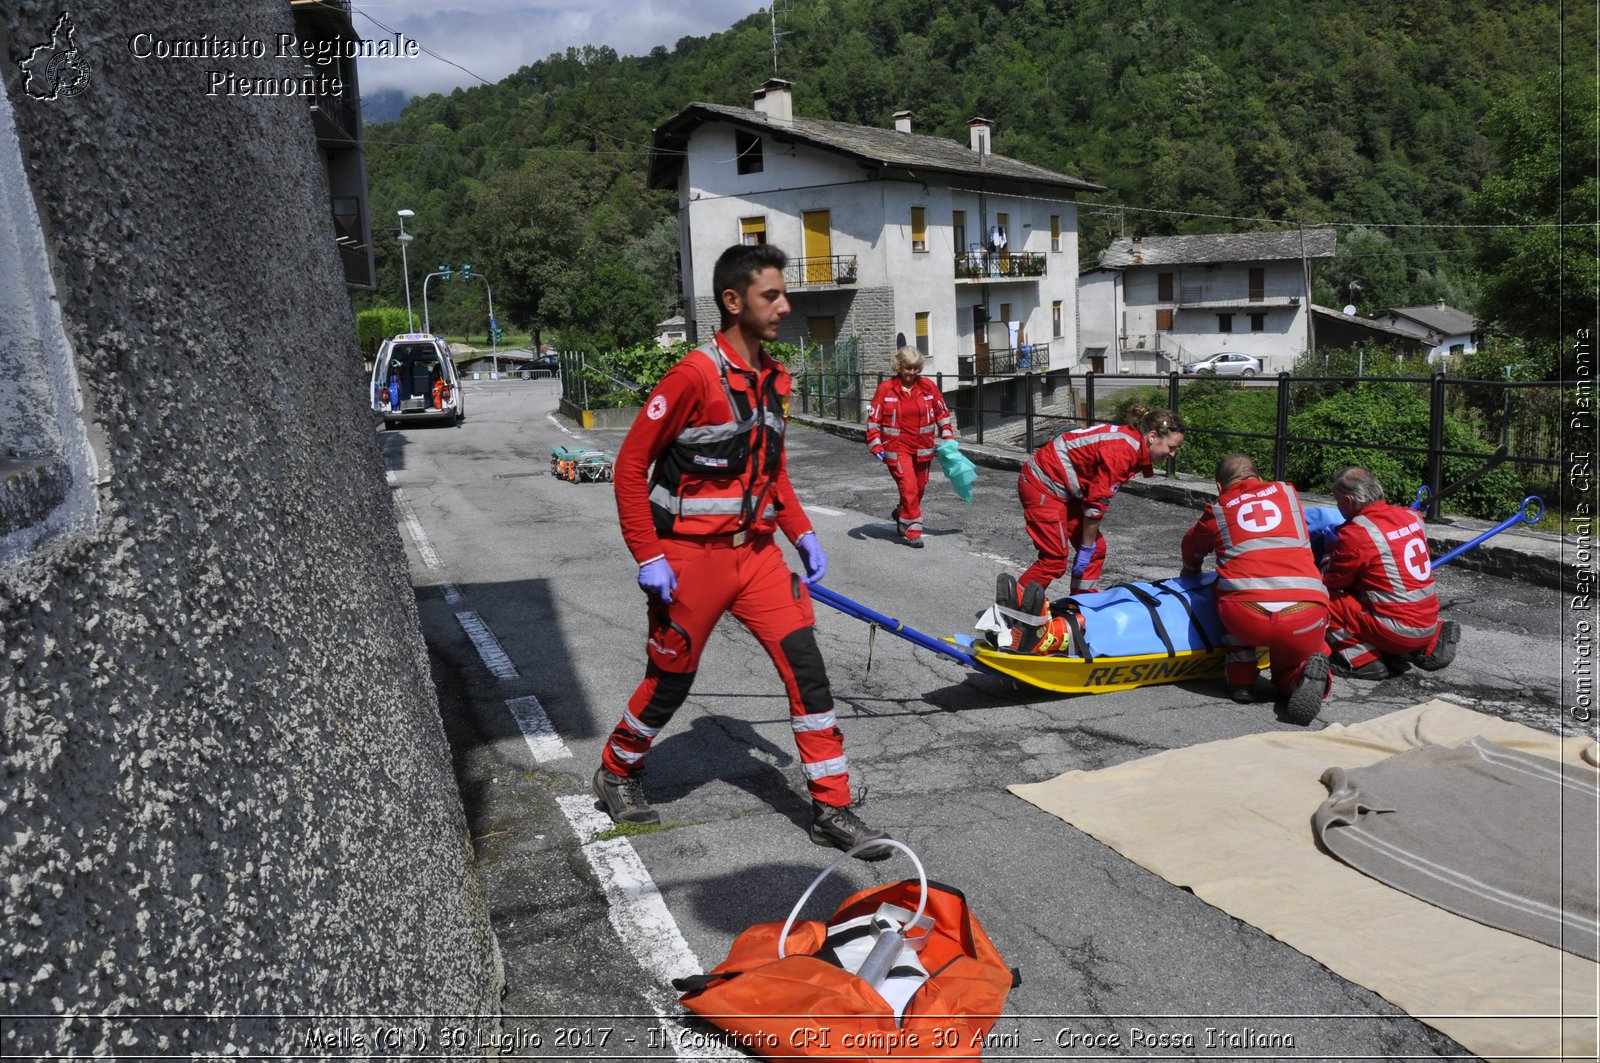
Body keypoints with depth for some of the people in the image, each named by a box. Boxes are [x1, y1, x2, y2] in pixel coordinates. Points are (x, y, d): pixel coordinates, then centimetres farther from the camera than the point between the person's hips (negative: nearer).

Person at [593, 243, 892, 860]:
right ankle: (617, 774, 37)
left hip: (756, 550, 6)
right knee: (671, 680, 9)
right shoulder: (695, 376, -17)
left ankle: (832, 809, 8)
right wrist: (648, 557, -15)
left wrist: (802, 533, 9)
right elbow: (631, 467, -14)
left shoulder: (775, 379, 6)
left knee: (805, 665, -2)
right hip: (692, 557, -6)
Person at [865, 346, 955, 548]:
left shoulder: (928, 386, 2)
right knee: (909, 487, -15)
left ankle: (901, 515, 40)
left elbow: (942, 413, 13)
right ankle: (912, 531, -5)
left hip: (922, 448, 4)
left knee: (920, 487, 14)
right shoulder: (886, 389, -7)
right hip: (896, 447, -4)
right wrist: (876, 446, -10)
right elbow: (873, 419, -3)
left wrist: (948, 438, 7)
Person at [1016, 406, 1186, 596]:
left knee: (1096, 548, 8)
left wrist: (1089, 546, 9)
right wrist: (1086, 548, -13)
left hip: (1063, 488, 10)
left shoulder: (1129, 439, 4)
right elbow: (1096, 504, -22)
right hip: (1043, 485, -10)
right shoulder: (1121, 452, -25)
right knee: (1056, 558, -10)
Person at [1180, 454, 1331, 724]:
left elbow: (1192, 547, 40)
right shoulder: (1287, 492, 23)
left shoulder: (1217, 511, 18)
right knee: (1288, 679, 29)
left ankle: (1240, 677, 21)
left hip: (1246, 616, -1)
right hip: (1307, 616, 1)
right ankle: (1309, 674, -7)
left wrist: (1190, 573, 62)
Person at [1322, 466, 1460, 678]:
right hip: (1429, 624, 7)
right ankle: (1430, 645, 17)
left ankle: (1364, 661, -6)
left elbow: (1330, 583, -3)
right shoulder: (1412, 516, 4)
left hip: (1399, 632, -7)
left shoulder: (1355, 533, -15)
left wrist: (1329, 555, 16)